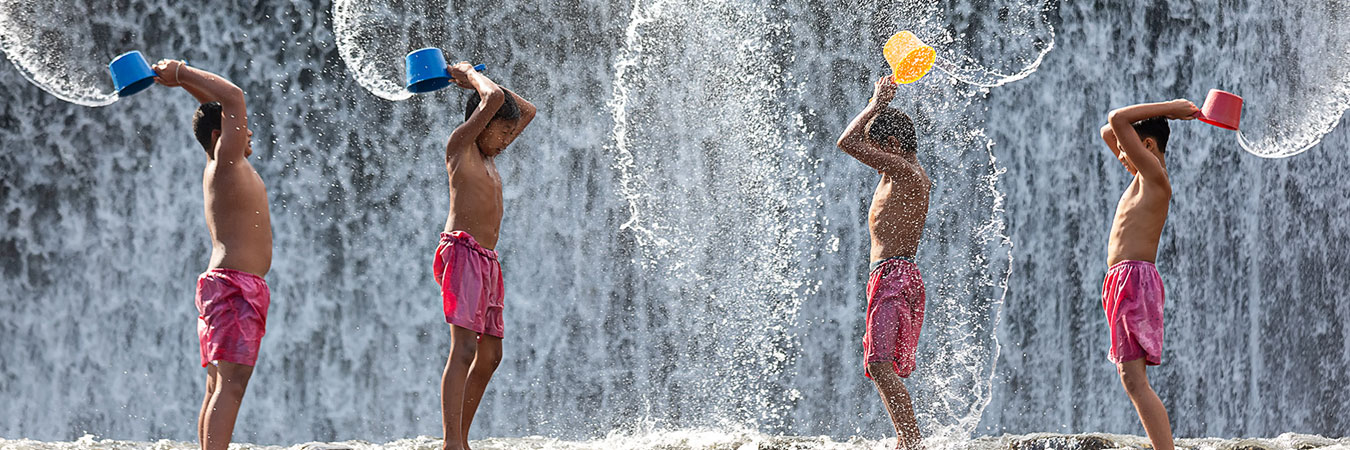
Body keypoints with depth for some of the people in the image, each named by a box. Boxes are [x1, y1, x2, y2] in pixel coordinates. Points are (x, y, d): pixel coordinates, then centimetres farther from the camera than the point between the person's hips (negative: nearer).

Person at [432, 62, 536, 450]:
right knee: (464, 349, -18)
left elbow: (528, 111, 32)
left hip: (488, 259, 10)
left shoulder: (488, 155, 21)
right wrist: (472, 75, 3)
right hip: (463, 253, -10)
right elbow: (494, 99, -16)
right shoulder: (460, 145, -3)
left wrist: (474, 79, 25)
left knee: (490, 355, 10)